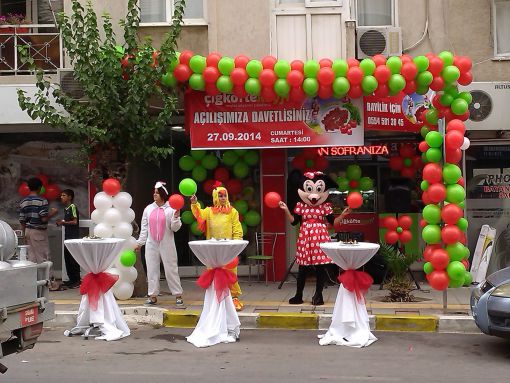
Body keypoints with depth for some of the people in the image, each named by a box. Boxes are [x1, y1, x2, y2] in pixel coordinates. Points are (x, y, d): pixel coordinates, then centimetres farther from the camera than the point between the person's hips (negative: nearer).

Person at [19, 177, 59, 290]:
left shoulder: (23, 202, 7)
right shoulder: (42, 201, -13)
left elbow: (22, 221, 9)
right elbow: (44, 218, -20)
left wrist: (25, 235, 17)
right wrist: (52, 213, -2)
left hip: (28, 231, 6)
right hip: (39, 231, -6)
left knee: (32, 257, 10)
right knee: (43, 257, -2)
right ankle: (49, 282, 1)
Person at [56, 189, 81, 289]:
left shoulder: (73, 207, -11)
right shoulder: (66, 208, 15)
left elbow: (75, 221, -16)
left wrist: (64, 222, -10)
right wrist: (61, 223, 6)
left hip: (73, 236, -9)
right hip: (68, 236, 9)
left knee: (73, 259, -6)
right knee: (67, 258, 10)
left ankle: (77, 281, -1)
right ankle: (71, 279, 18)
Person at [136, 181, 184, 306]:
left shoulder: (171, 209, -1)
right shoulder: (148, 209, 9)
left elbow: (175, 228, -1)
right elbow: (144, 227, 12)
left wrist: (176, 217, -17)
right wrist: (140, 242, 9)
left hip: (167, 244, -3)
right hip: (151, 244, 3)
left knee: (171, 269, -1)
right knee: (152, 269, 5)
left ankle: (178, 295, 6)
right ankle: (153, 296, 13)